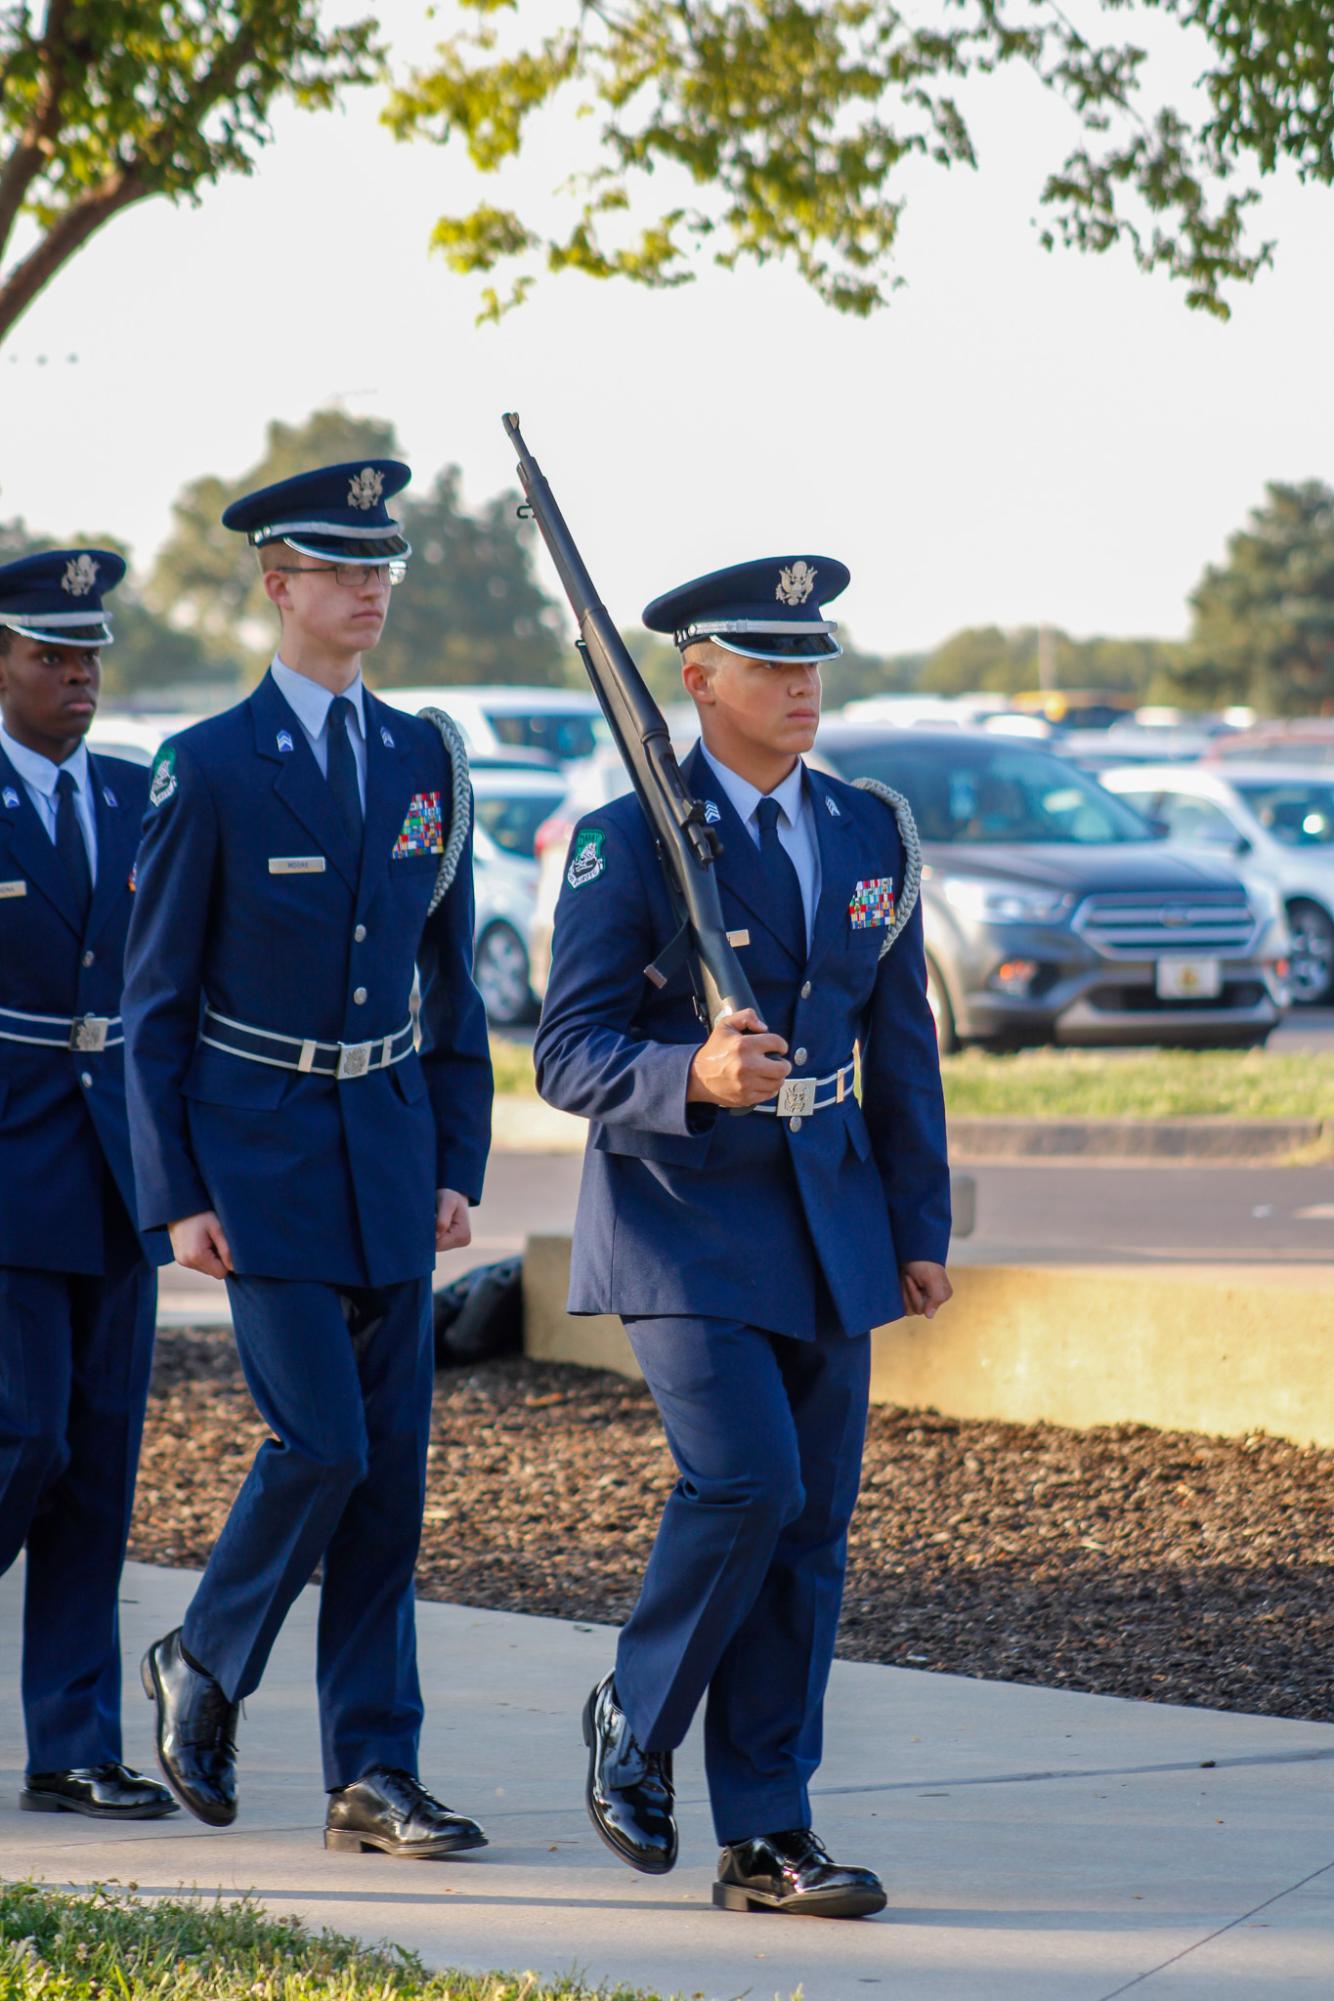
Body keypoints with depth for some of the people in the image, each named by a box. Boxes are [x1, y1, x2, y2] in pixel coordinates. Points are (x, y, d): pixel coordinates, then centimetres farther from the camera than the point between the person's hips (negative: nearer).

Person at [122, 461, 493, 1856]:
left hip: (389, 1143, 5)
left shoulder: (423, 762, 9)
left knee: (390, 1465, 2)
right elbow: (155, 998, -4)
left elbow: (449, 981, 14)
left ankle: (371, 1775, 6)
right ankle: (203, 1664, 13)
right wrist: (177, 1196, -9)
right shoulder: (208, 770, -6)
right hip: (259, 1148, -5)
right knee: (320, 1443, -13)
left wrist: (458, 1163, 7)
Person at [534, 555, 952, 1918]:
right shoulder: (629, 843, -6)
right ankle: (635, 1723, 5)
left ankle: (765, 1838, 7)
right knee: (745, 1479, -20)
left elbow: (902, 1051, 15)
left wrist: (920, 1228, 12)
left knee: (809, 1528, 2)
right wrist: (692, 1078, -29)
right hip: (684, 1220, -5)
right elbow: (569, 1054, -10)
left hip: (827, 1230, 5)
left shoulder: (871, 838, 10)